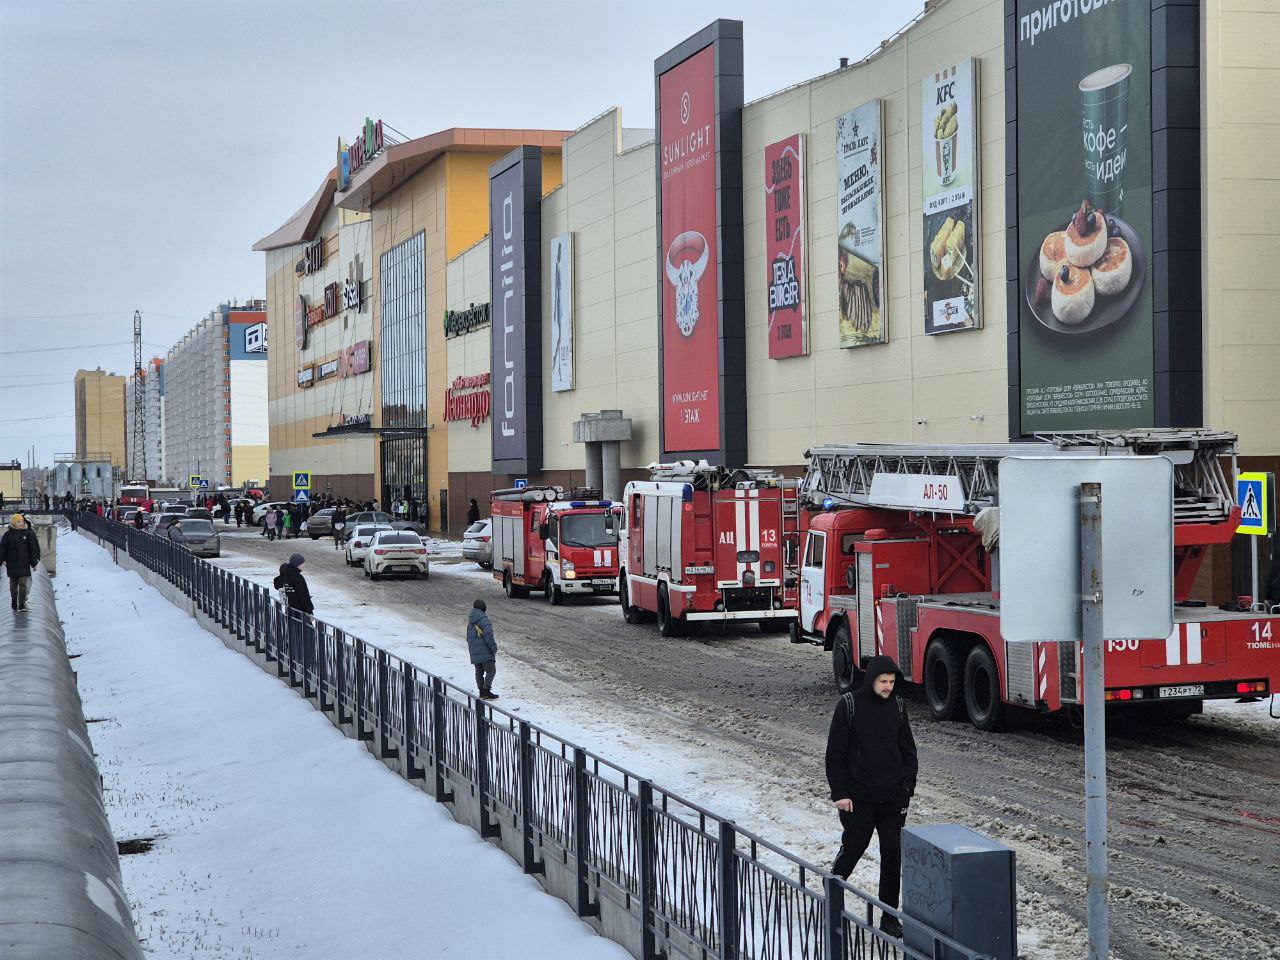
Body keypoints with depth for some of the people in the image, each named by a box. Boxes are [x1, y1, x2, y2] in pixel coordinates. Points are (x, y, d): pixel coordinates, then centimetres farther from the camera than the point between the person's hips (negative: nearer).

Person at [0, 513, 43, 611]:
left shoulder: (29, 533, 0)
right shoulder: (8, 534, 1)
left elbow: (34, 548, 4)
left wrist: (34, 562, 2)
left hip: (24, 564, -1)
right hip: (12, 564, 1)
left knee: (23, 584, -4)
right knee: (13, 584, 10)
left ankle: (22, 604, 1)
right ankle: (14, 602, 24)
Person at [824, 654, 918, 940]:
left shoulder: (897, 705, 3)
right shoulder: (849, 705, -9)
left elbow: (907, 748, 12)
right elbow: (835, 752, -7)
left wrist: (907, 785, 2)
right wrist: (840, 792, -10)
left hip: (893, 798, 3)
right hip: (858, 797, -3)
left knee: (893, 853, 4)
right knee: (853, 847, 6)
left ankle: (889, 916, 12)